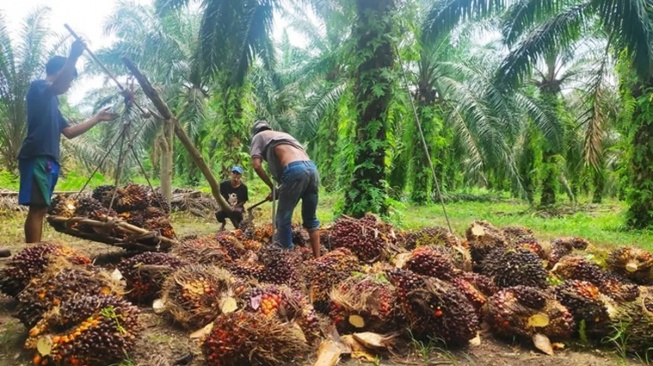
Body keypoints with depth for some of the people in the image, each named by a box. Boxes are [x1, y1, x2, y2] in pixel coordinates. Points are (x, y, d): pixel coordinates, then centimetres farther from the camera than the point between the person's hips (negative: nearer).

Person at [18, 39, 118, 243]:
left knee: (41, 209, 8)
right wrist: (73, 56, -31)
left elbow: (69, 132, 28)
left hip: (47, 159, 10)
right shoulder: (38, 88, 0)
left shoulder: (51, 101, 27)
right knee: (37, 208, -14)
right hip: (37, 157, -10)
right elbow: (58, 86, -26)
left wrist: (97, 118, 30)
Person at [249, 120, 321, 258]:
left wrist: (272, 187, 15)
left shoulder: (259, 137, 20)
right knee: (310, 219, 17)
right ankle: (317, 258, 18)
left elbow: (257, 165, 4)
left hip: (295, 170, -6)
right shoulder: (283, 134, 38)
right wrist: (279, 190, 32)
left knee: (283, 219, 5)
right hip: (311, 168, 7)